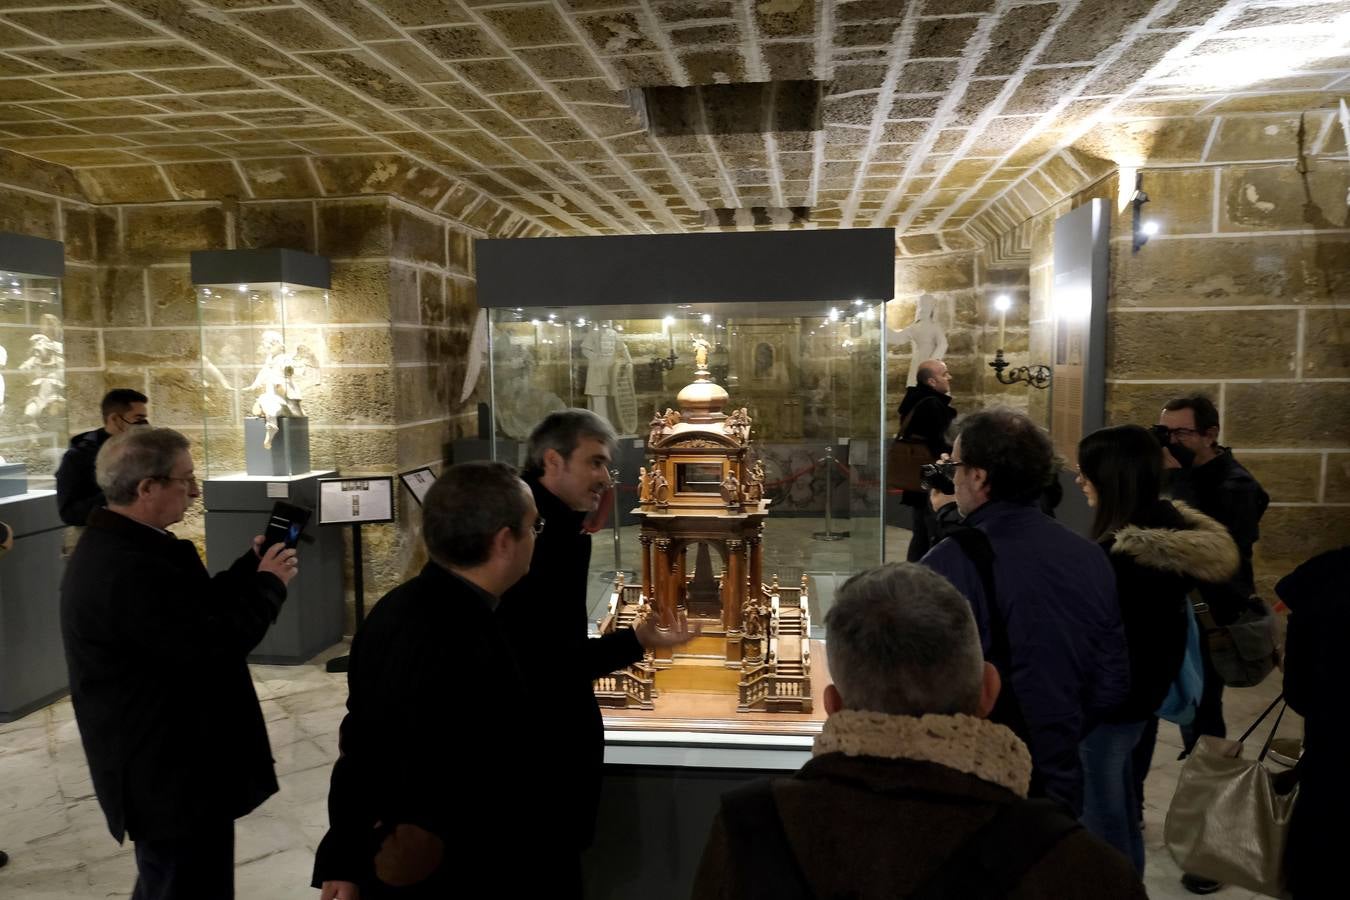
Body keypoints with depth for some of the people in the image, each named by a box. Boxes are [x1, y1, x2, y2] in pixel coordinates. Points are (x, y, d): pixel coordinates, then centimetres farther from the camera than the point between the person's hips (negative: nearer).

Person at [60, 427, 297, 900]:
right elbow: (214, 645, -30)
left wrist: (251, 566, 1)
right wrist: (269, 583, -17)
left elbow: (195, 610, 10)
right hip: (172, 773, -11)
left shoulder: (115, 545, 5)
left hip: (159, 763, 11)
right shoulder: (129, 567, -31)